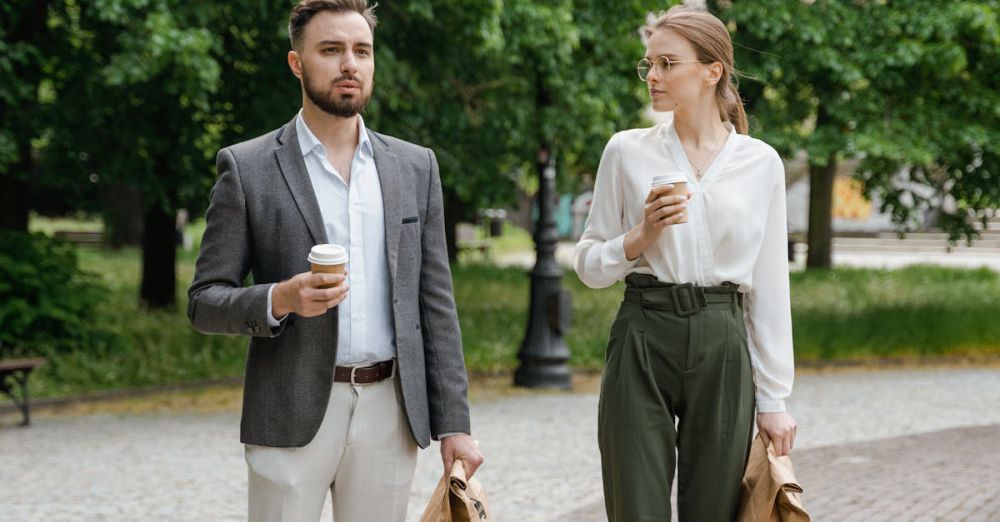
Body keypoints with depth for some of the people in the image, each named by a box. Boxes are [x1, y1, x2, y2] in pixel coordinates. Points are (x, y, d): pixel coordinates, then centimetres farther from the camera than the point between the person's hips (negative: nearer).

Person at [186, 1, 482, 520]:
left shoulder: (415, 167, 10)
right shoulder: (247, 168, 0)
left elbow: (435, 303, 10)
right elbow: (204, 302, -1)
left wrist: (454, 423, 4)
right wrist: (279, 299, -20)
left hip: (391, 412, 3)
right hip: (292, 416, -3)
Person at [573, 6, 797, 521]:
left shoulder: (761, 163, 4)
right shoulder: (626, 151, 3)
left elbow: (768, 286, 6)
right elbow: (588, 265, 7)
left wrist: (774, 399, 4)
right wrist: (640, 237, -13)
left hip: (722, 348, 1)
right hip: (643, 343, -1)